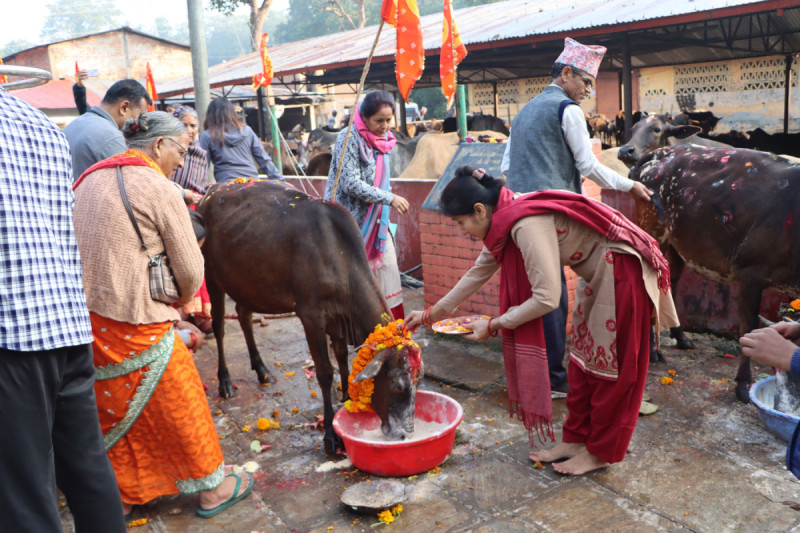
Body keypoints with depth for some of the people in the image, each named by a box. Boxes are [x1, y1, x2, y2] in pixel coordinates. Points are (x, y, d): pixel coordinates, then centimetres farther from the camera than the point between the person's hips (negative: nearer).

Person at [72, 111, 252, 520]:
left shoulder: (89, 179, 11)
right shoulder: (158, 188, -12)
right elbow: (190, 271, -10)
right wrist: (182, 300, 11)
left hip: (84, 317, 8)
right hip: (134, 323, -8)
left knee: (115, 409, 21)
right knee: (178, 405, 8)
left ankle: (122, 495, 36)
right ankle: (211, 489, 24)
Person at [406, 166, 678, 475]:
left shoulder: (527, 225, -30)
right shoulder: (504, 221, 0)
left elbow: (546, 298, -29)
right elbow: (478, 272, 13)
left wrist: (492, 326, -17)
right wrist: (431, 314, 17)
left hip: (622, 270, -9)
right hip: (597, 273, 9)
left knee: (611, 366, 2)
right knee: (583, 358, 14)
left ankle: (600, 453, 16)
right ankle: (576, 439, 25)